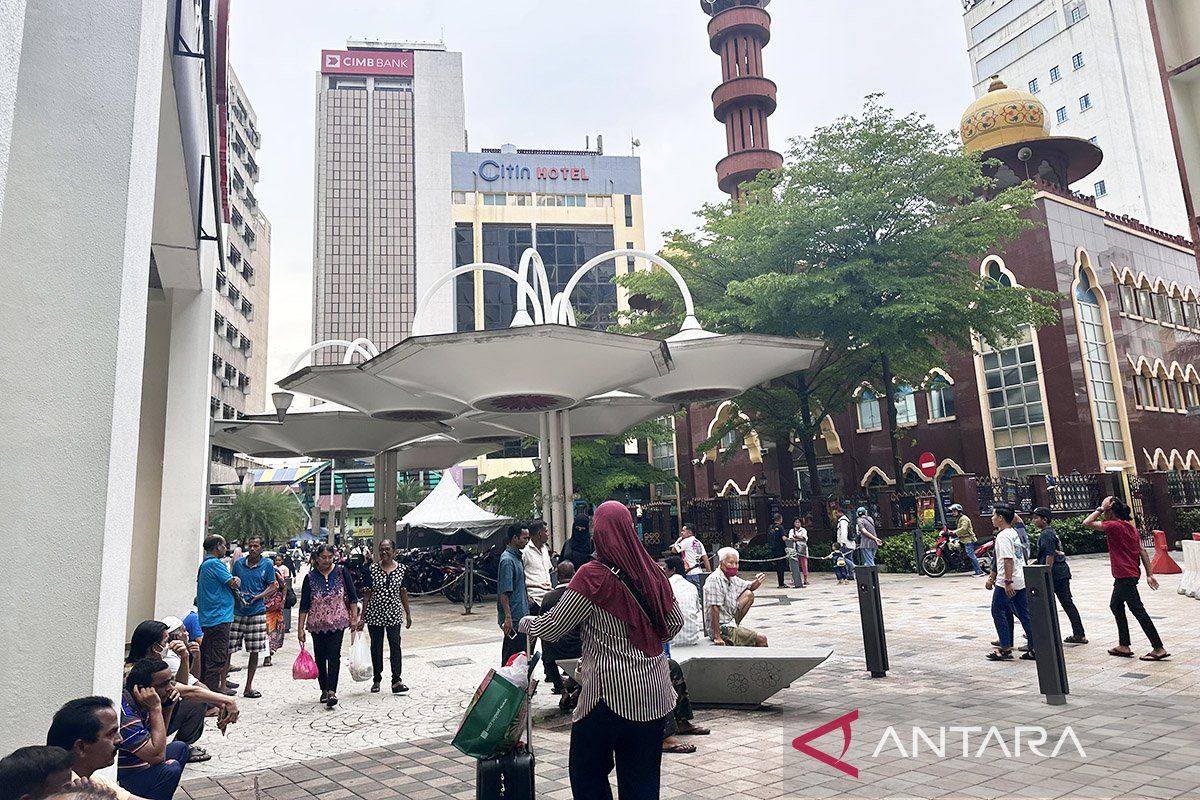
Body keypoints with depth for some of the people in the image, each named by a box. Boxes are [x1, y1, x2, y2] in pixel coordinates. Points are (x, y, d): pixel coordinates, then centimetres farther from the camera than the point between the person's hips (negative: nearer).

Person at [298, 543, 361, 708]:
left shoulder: (341, 572, -4)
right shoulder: (310, 577, -4)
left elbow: (352, 596, 1)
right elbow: (304, 605, -2)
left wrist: (354, 617, -2)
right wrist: (300, 628, -5)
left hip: (337, 622, -2)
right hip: (317, 624, 2)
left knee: (334, 655, -10)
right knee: (320, 657, 10)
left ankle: (332, 691, -12)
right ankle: (324, 690, 24)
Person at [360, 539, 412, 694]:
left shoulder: (402, 569, 0)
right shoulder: (372, 569, -3)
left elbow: (403, 593, 8)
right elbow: (367, 594, 0)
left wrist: (408, 614, 10)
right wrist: (362, 617, -1)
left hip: (394, 613, 0)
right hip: (375, 614, 0)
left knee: (395, 645, -7)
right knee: (376, 646, 9)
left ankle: (396, 680, -6)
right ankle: (377, 679, 22)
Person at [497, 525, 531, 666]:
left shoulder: (517, 557, 13)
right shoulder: (507, 560, -18)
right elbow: (504, 592, -22)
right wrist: (507, 617, -25)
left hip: (521, 614, 10)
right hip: (513, 617, -10)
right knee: (512, 655, -3)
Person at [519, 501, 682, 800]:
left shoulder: (592, 575, -15)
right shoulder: (651, 571, 0)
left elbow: (552, 628, -10)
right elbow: (675, 623, 10)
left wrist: (525, 623, 10)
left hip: (611, 691, -5)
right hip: (654, 691, 6)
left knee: (587, 773, 12)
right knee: (644, 775, 16)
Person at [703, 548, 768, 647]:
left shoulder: (732, 579, 7)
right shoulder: (715, 579, -21)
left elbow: (750, 586, 24)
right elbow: (714, 609, -25)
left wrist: (757, 582, -1)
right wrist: (717, 637, -28)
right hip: (722, 628, -9)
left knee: (749, 595, 12)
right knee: (761, 640, -12)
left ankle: (735, 625, 8)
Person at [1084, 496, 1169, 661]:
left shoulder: (1114, 526, -15)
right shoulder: (1131, 527, 11)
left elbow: (1087, 523, -18)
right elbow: (1143, 551, 8)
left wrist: (1101, 508, -11)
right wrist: (1149, 574, 7)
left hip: (1124, 576, -10)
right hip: (1131, 574, 10)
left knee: (1138, 611, -6)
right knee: (1115, 606, 19)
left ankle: (1159, 649, -4)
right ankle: (1124, 646, 23)